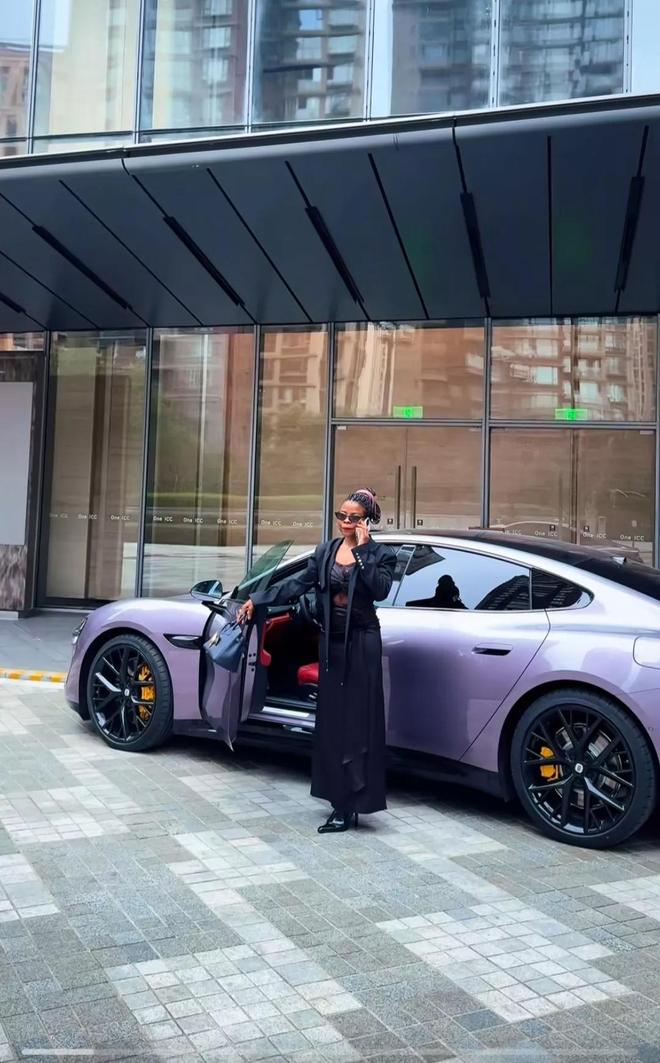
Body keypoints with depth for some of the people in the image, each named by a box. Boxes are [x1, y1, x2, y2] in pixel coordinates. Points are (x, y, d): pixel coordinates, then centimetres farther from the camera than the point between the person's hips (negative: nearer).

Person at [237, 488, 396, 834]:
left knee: (358, 720, -4)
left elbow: (380, 589, -19)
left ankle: (349, 805, -1)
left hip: (361, 641, -5)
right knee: (332, 718, 8)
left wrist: (362, 550, -18)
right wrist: (257, 600, -2)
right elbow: (298, 584, 5)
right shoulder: (325, 551, 9)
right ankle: (341, 798, 19)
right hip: (331, 641, 5)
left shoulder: (380, 554, -3)